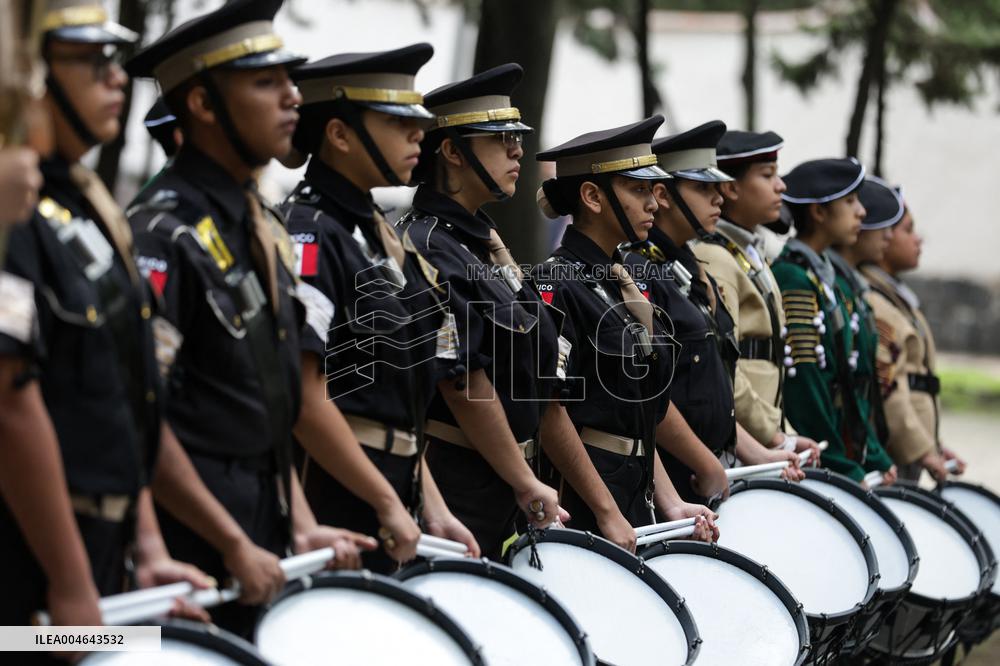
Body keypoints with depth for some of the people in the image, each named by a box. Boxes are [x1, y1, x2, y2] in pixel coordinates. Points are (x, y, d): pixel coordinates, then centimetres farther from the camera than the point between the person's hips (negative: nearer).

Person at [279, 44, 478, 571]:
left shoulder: (374, 231, 16)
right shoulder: (309, 234, -12)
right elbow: (305, 398, -19)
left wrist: (432, 508, 13)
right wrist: (387, 502, -18)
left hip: (389, 493, 9)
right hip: (333, 496, -9)